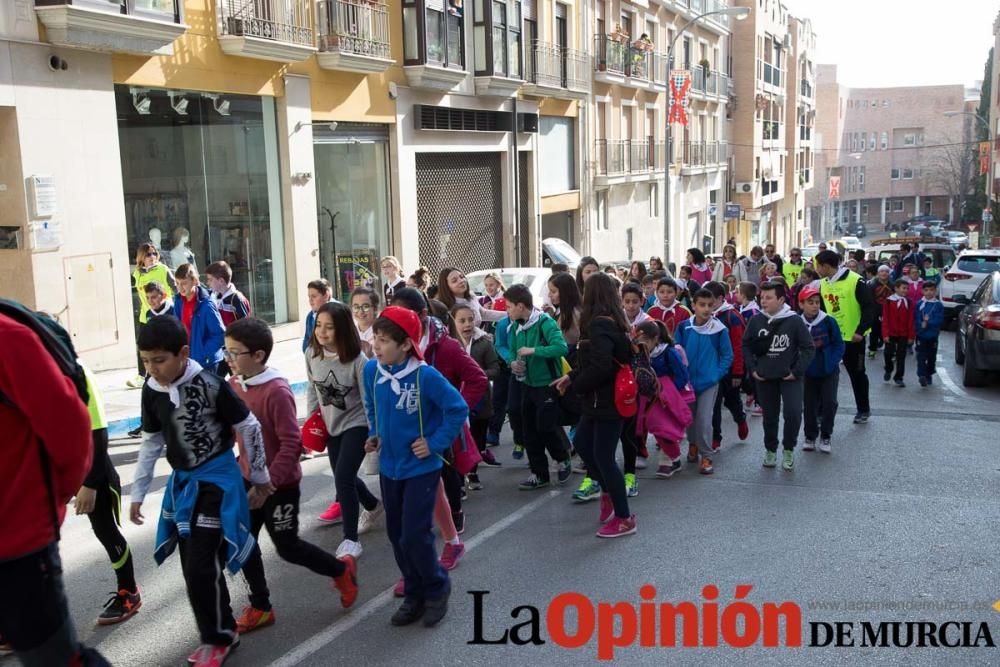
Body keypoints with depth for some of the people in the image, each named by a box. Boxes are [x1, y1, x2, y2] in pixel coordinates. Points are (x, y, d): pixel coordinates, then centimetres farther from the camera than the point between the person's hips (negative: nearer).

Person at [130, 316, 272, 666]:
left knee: (202, 566, -8)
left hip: (217, 481, -6)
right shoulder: (151, 390, -3)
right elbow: (151, 443, 10)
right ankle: (221, 633, 30)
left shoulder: (210, 384, -21)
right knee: (194, 567, 11)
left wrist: (260, 478, -2)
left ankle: (218, 638, 14)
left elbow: (249, 427, -10)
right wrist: (138, 494, 14)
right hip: (182, 482, 6)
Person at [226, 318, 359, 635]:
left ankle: (342, 569, 30)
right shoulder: (232, 385, -1)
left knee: (288, 547, 6)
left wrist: (270, 481, -25)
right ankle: (260, 608, 28)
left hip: (280, 484, -7)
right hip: (249, 480, 7)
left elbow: (291, 443, -24)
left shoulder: (276, 391, -25)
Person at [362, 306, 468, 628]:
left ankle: (436, 590, 19)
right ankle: (414, 594, 30)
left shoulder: (426, 375, -22)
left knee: (415, 535, -6)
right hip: (389, 466, 6)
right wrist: (375, 433, 6)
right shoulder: (371, 370, -6)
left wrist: (435, 443, -15)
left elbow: (458, 408, -16)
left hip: (421, 467, -6)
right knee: (396, 535, 13)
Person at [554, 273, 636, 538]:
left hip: (607, 400, -10)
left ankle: (624, 518, 8)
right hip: (601, 399, 10)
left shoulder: (599, 324, -20)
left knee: (603, 456, -2)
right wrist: (572, 376, 5)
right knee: (582, 443, 21)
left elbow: (600, 366, -29)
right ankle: (609, 491, 34)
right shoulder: (612, 321, 10)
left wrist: (574, 385, -14)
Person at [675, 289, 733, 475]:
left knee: (704, 420, -8)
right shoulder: (683, 327, -7)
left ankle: (707, 456, 6)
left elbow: (727, 356, -2)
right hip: (687, 381, 3)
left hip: (709, 382, -2)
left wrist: (717, 375, -10)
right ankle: (693, 443, 43)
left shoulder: (719, 329, -10)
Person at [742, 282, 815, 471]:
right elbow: (746, 345, 8)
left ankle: (788, 449, 8)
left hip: (789, 377, -2)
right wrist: (753, 369, 0)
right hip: (764, 377, 2)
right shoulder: (756, 321, -5)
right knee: (770, 416, 11)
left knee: (793, 413, -15)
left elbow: (808, 348, -6)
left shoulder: (794, 320, -11)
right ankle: (771, 450, 31)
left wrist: (797, 371, -9)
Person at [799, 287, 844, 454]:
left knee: (829, 403, -6)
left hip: (829, 372, -1)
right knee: (809, 406, 9)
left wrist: (832, 363, -14)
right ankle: (810, 437, 26)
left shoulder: (828, 322, -11)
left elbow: (839, 345, -5)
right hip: (808, 374, 1)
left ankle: (825, 437, 13)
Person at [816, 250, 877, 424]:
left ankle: (864, 409, 25)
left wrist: (860, 331, -21)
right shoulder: (823, 284, 3)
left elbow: (869, 308, -16)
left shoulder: (855, 281, -17)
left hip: (852, 337, -5)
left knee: (857, 373, 9)